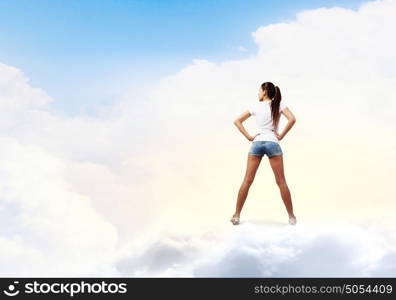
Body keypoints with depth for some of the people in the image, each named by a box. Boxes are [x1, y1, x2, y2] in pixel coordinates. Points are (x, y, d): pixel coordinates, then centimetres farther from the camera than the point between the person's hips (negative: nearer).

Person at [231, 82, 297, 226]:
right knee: (281, 181, 4)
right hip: (272, 143, -1)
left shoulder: (255, 105, 8)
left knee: (247, 180, 4)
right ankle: (291, 216, 7)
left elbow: (237, 121, 7)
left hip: (256, 143, 1)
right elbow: (292, 119, -8)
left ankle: (237, 215, 5)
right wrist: (281, 135, -1)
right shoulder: (279, 104, 6)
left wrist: (249, 137, 5)